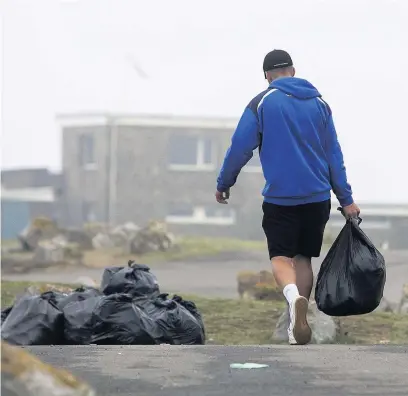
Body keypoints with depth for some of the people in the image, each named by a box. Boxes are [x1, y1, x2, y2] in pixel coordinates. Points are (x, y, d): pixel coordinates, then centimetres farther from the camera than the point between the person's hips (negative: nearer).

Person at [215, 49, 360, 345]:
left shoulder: (262, 103, -3)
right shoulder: (319, 103, 8)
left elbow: (240, 147, -6)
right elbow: (334, 154, 9)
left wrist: (224, 184, 8)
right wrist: (346, 199, 11)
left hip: (280, 197, -3)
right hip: (318, 197, 3)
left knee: (281, 257, -1)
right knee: (303, 257, 15)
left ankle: (294, 295, -32)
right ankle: (298, 323, 13)